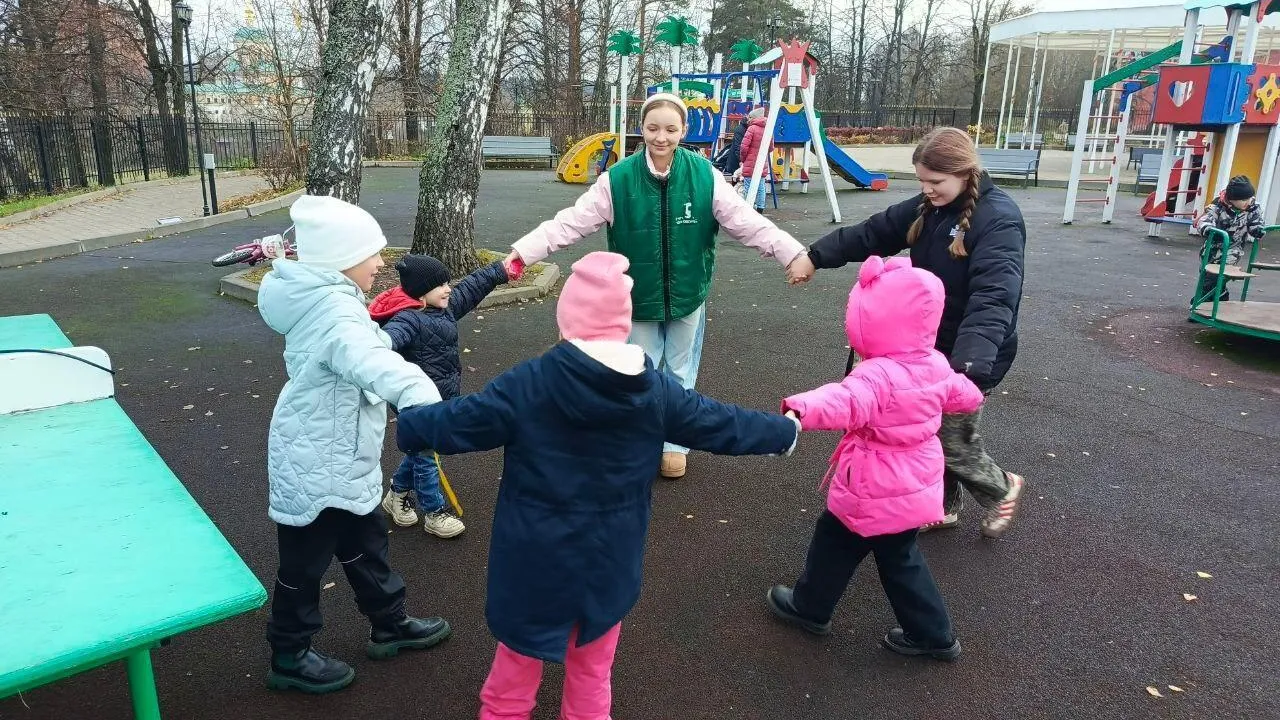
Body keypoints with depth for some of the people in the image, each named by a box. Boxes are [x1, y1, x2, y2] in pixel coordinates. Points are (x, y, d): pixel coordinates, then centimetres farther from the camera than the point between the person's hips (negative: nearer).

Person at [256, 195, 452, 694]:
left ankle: (389, 625, 38)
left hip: (333, 455, 10)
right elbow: (374, 363, -50)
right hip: (319, 461, -10)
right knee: (305, 561, 9)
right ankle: (289, 658, 28)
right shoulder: (334, 310, -29)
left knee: (365, 540, 22)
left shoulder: (317, 297, 4)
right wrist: (423, 400, -65)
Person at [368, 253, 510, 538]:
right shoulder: (408, 319, -24)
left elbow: (471, 286, 15)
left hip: (442, 398, 9)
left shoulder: (446, 307, 3)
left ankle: (397, 494, 43)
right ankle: (435, 513, 21)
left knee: (421, 450, 23)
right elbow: (391, 335, -45)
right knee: (425, 456, 7)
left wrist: (501, 270, 22)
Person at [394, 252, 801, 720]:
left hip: (535, 559, -1)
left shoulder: (527, 385, -19)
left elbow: (457, 424, -11)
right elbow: (722, 425, -1)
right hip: (610, 560, 2)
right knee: (593, 665, 25)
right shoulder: (656, 390, -12)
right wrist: (785, 432, 16)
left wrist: (407, 423, 10)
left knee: (519, 656, 23)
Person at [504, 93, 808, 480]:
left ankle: (675, 444, 36)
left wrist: (795, 254, -22)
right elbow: (570, 222, -17)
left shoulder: (705, 176, -11)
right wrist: (521, 253, -26)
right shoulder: (617, 179, -14)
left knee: (681, 375, 16)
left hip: (687, 296, 1)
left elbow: (748, 222, -12)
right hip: (638, 299, -1)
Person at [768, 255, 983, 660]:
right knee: (899, 557, 24)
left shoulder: (876, 376, -29)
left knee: (835, 543, 16)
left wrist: (801, 410, -67)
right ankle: (932, 634, 33)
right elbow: (965, 397, 17)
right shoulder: (936, 366, -2)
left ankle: (810, 607, 37)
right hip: (918, 489, 8)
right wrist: (968, 393, 41)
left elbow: (847, 402, -51)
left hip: (875, 494, -8)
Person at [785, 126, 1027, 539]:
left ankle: (1002, 489, 34)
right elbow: (873, 234, 6)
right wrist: (815, 256, -3)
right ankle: (943, 507, 37)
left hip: (970, 356, -7)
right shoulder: (928, 207, 1)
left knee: (953, 442, 4)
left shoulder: (999, 219, -24)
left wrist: (968, 366, -47)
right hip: (928, 344, 7)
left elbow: (994, 298, -35)